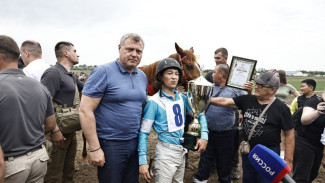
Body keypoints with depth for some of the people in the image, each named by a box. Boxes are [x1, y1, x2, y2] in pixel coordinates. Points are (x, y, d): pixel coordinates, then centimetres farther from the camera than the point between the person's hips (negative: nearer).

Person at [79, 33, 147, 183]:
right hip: (110, 145, -6)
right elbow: (85, 110, -16)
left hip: (135, 143, 6)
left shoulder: (142, 76, 8)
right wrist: (95, 148, -17)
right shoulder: (103, 72, -12)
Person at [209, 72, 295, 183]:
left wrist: (288, 160, -9)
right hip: (247, 151, 5)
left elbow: (289, 135, -8)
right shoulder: (247, 100, 0)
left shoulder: (281, 108, -10)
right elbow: (225, 101, -3)